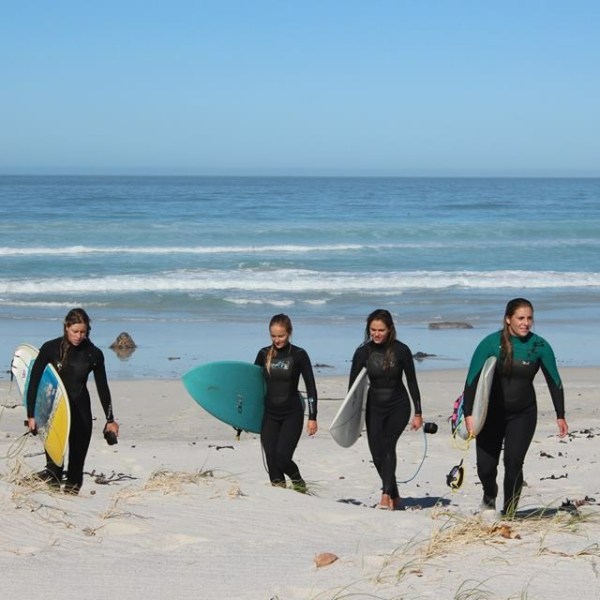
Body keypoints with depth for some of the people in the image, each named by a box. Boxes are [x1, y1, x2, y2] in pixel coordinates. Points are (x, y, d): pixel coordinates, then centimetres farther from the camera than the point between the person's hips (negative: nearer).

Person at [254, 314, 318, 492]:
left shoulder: (298, 355, -5)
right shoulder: (264, 354, 4)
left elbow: (311, 387, -2)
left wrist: (312, 417, -6)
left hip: (292, 414, -3)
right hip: (269, 414, 3)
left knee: (282, 457, -14)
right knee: (271, 461, -3)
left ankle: (298, 482, 15)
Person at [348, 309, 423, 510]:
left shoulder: (401, 350, -10)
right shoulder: (363, 352, -5)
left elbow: (412, 382, -3)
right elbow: (353, 384, 1)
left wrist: (418, 413, -2)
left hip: (398, 406, -3)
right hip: (374, 407, 3)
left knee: (388, 444, -23)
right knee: (377, 454, -1)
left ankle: (386, 495, -28)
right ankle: (394, 496, 16)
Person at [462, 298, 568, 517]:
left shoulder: (539, 346, -8)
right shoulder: (491, 343, -14)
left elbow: (554, 381, 1)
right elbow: (472, 378, -14)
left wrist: (560, 416, 1)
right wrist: (469, 414, -20)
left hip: (523, 414, 1)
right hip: (492, 413, -1)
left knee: (514, 464, -9)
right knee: (486, 465, 0)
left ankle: (508, 514, 5)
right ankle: (489, 496, 34)